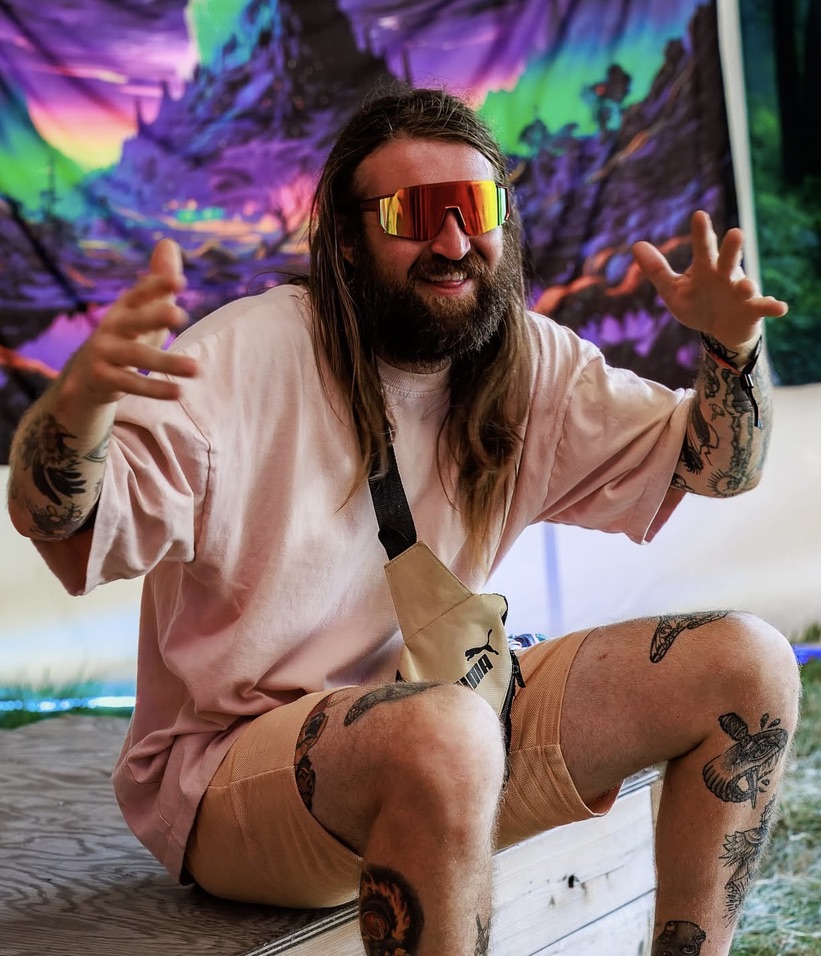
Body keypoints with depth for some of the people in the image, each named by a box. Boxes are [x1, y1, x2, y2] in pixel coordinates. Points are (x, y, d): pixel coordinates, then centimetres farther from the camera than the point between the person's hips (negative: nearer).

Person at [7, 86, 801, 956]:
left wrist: (731, 344, -13)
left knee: (747, 666, -6)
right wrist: (84, 392, -48)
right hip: (228, 765, -6)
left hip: (444, 704, 6)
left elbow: (718, 468, 8)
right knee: (447, 734, -40)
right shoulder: (252, 355, -16)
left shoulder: (529, 363, 3)